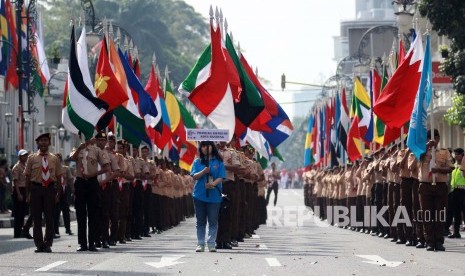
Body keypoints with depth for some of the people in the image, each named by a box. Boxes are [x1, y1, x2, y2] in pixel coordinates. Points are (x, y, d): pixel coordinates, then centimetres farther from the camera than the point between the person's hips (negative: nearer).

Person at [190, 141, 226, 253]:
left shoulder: (218, 162, 4)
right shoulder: (197, 162, 8)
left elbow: (221, 177, -3)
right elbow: (194, 176, -1)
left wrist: (213, 184, -23)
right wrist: (204, 171, -19)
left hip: (214, 195, -1)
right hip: (199, 195, 1)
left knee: (213, 221, -1)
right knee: (201, 221, 6)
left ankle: (211, 243, 2)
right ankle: (200, 243, 11)